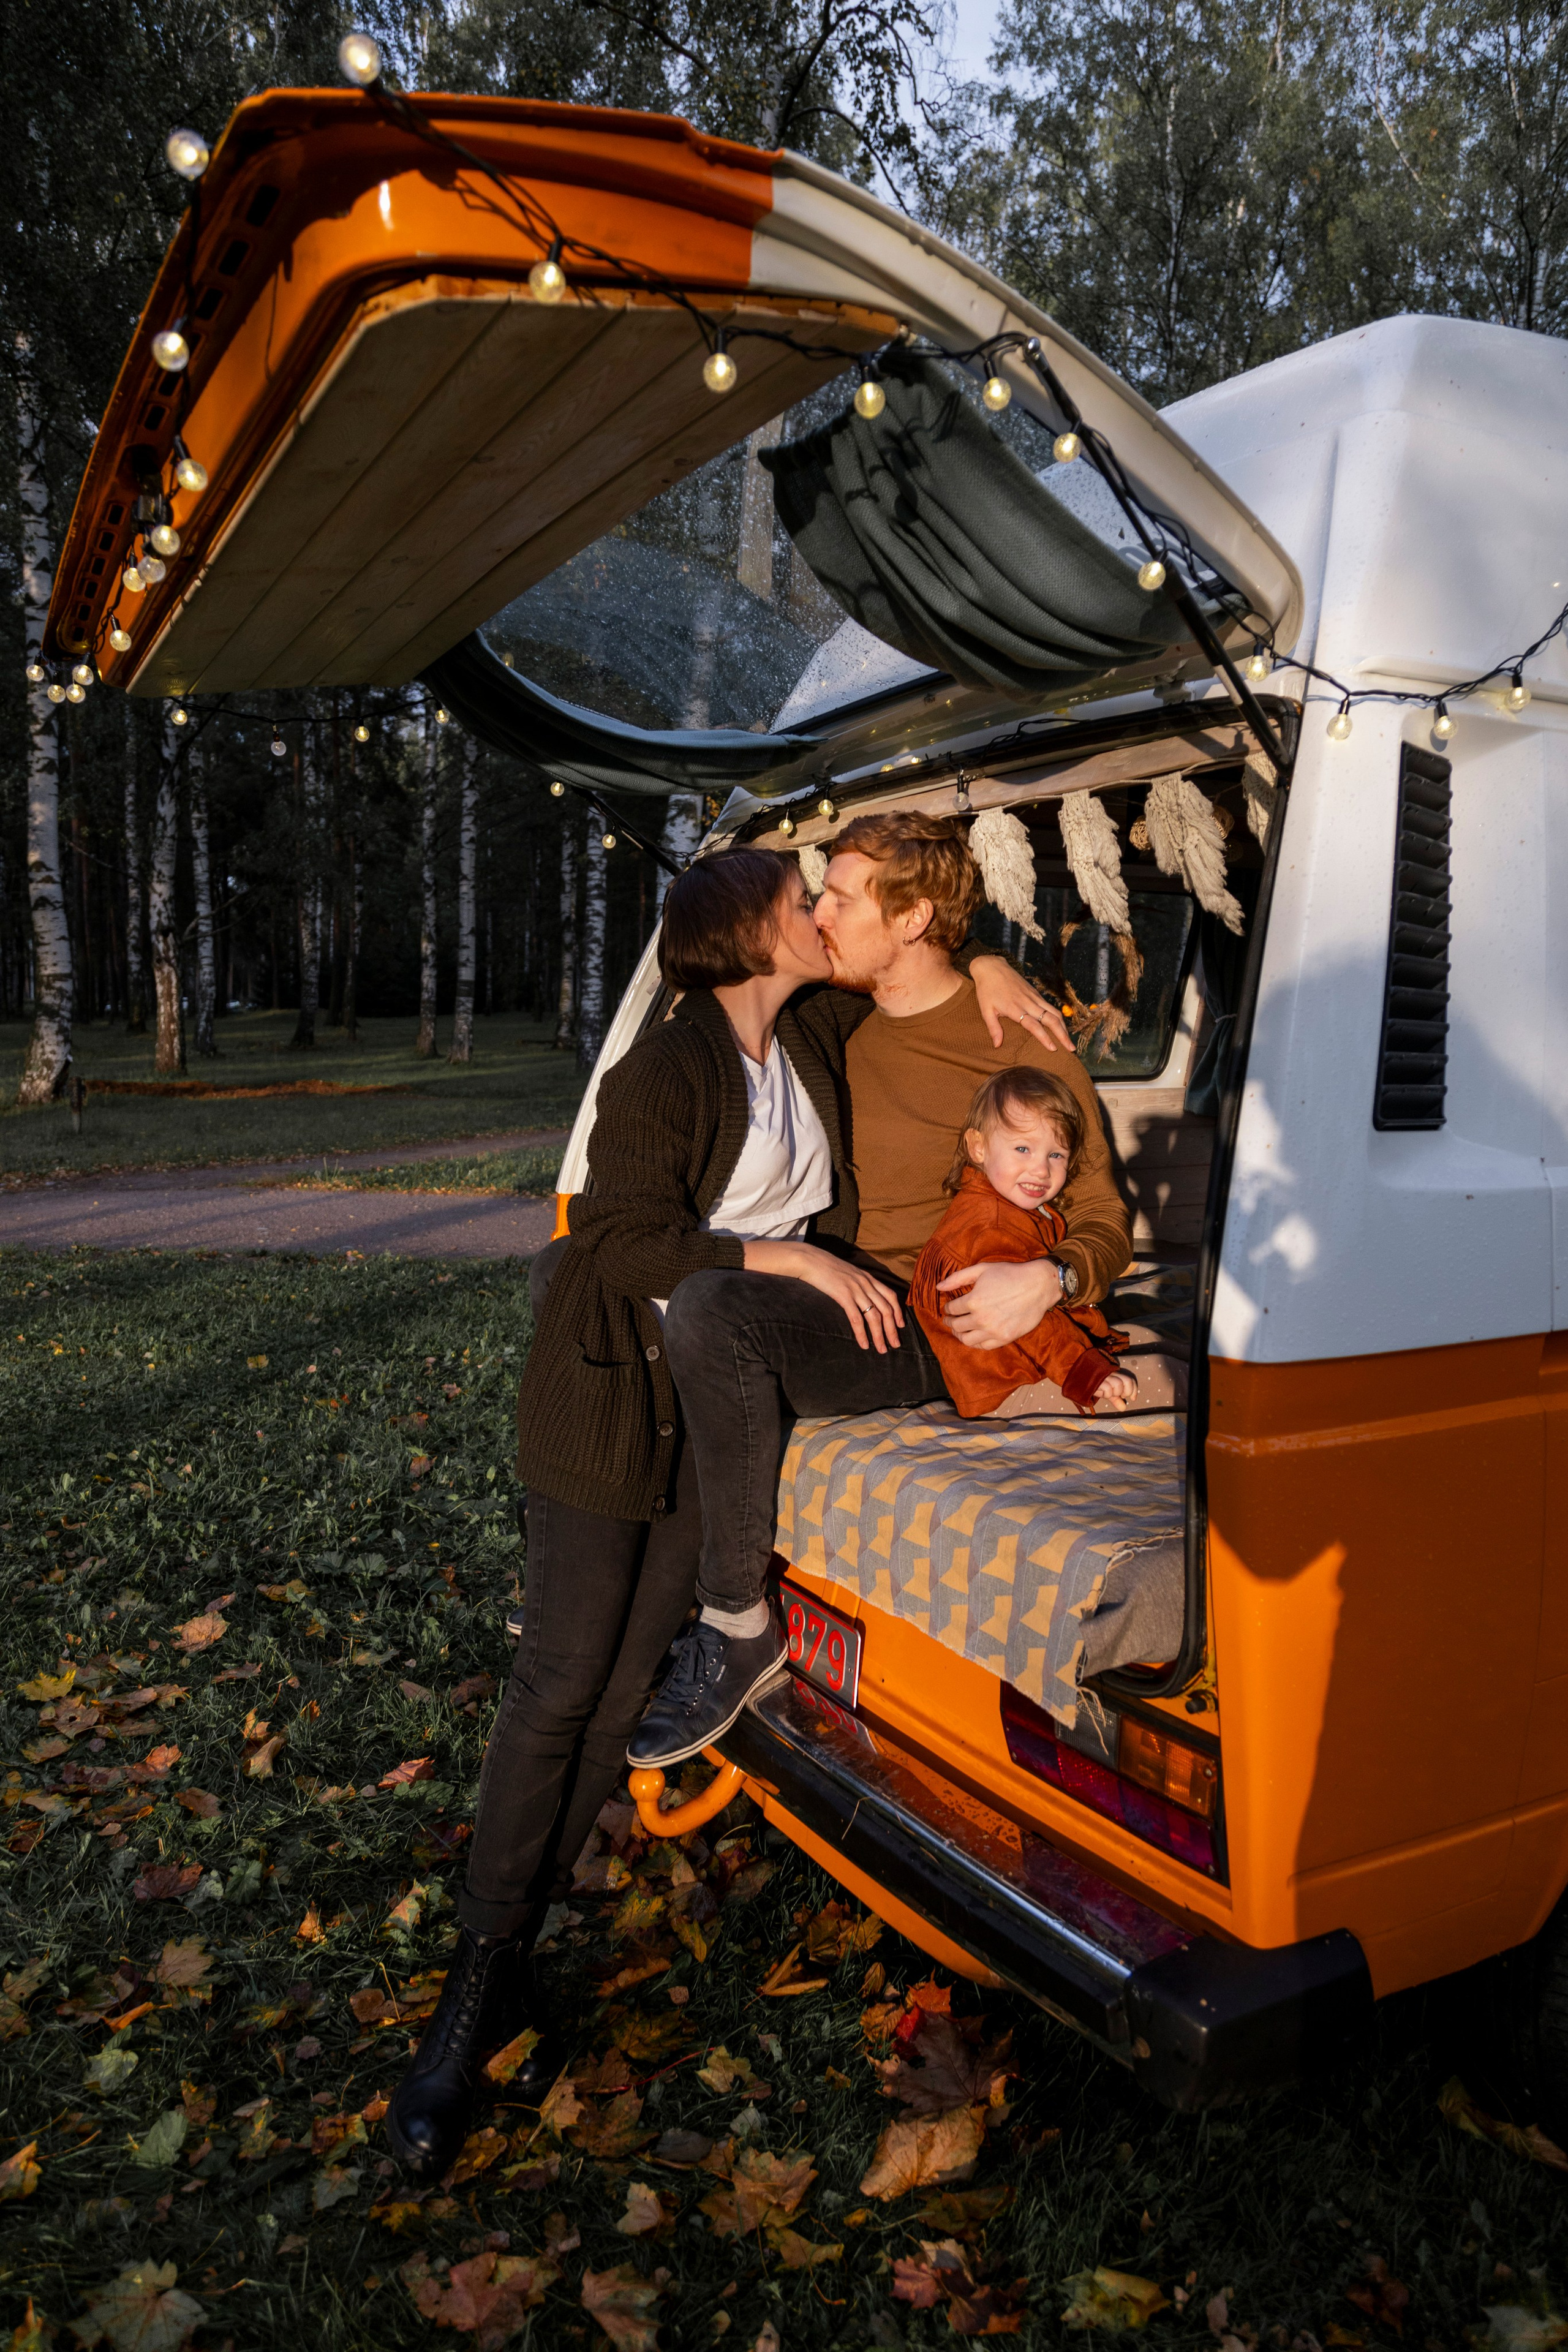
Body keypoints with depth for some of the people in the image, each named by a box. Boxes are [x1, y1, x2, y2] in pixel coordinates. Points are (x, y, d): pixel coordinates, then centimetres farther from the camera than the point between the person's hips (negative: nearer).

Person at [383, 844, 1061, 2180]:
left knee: (627, 1680, 5)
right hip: (620, 1392, -6)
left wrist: (982, 966, 7)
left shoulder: (814, 1033, 7)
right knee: (561, 1680, -5)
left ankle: (510, 1958, 18)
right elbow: (626, 1238, -20)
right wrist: (786, 1257, -24)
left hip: (729, 1402, 6)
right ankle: (479, 1982, 9)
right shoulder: (667, 1068, -14)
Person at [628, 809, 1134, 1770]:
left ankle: (739, 1624, -19)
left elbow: (1105, 1223, -3)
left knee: (710, 1307, -34)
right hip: (836, 1304, 8)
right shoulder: (837, 1029, 14)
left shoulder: (1024, 1045, -4)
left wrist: (1050, 1280, -23)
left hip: (940, 1338, -8)